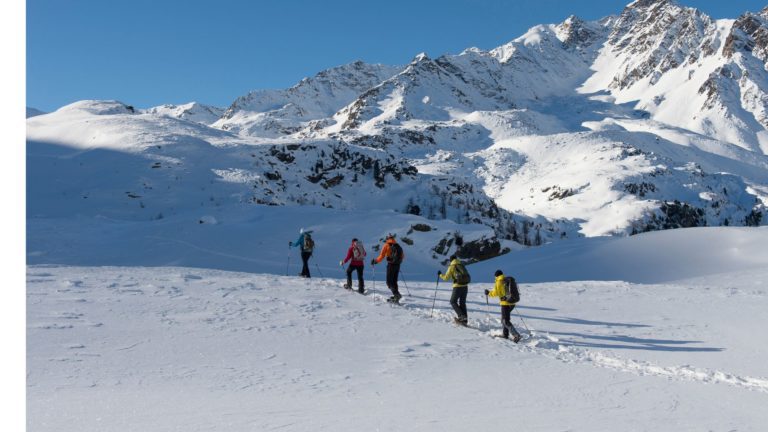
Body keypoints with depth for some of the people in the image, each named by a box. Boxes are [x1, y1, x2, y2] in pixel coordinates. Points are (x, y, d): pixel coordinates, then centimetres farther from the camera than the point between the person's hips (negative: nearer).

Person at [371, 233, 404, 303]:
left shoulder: (387, 245, -3)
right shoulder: (398, 246, 12)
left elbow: (382, 256, -10)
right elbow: (403, 256, 19)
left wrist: (375, 261, 4)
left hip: (391, 265, -6)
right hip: (397, 265, 6)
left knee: (389, 282, -3)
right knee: (394, 281, 15)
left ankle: (396, 294, -21)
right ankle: (396, 296, 15)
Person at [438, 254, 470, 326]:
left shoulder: (452, 267, -1)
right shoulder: (462, 265, 14)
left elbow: (446, 277, 0)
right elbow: (467, 275, 20)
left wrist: (440, 274, 19)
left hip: (458, 286, -5)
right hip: (465, 286, 5)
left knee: (453, 302, 8)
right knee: (462, 303, 16)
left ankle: (461, 316, -8)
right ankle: (464, 320, 13)